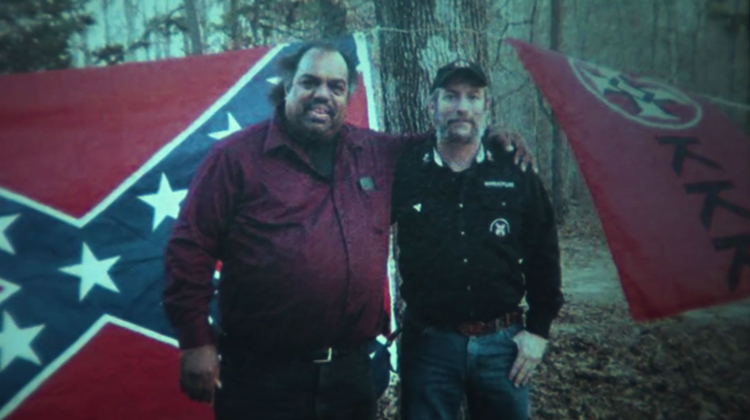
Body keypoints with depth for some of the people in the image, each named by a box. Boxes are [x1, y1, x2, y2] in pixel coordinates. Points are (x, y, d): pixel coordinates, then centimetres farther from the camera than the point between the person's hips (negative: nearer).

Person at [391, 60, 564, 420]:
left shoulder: (517, 174, 1)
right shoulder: (403, 169, -3)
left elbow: (543, 256, 7)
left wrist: (538, 329, 4)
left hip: (502, 343, 2)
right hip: (428, 341, -1)